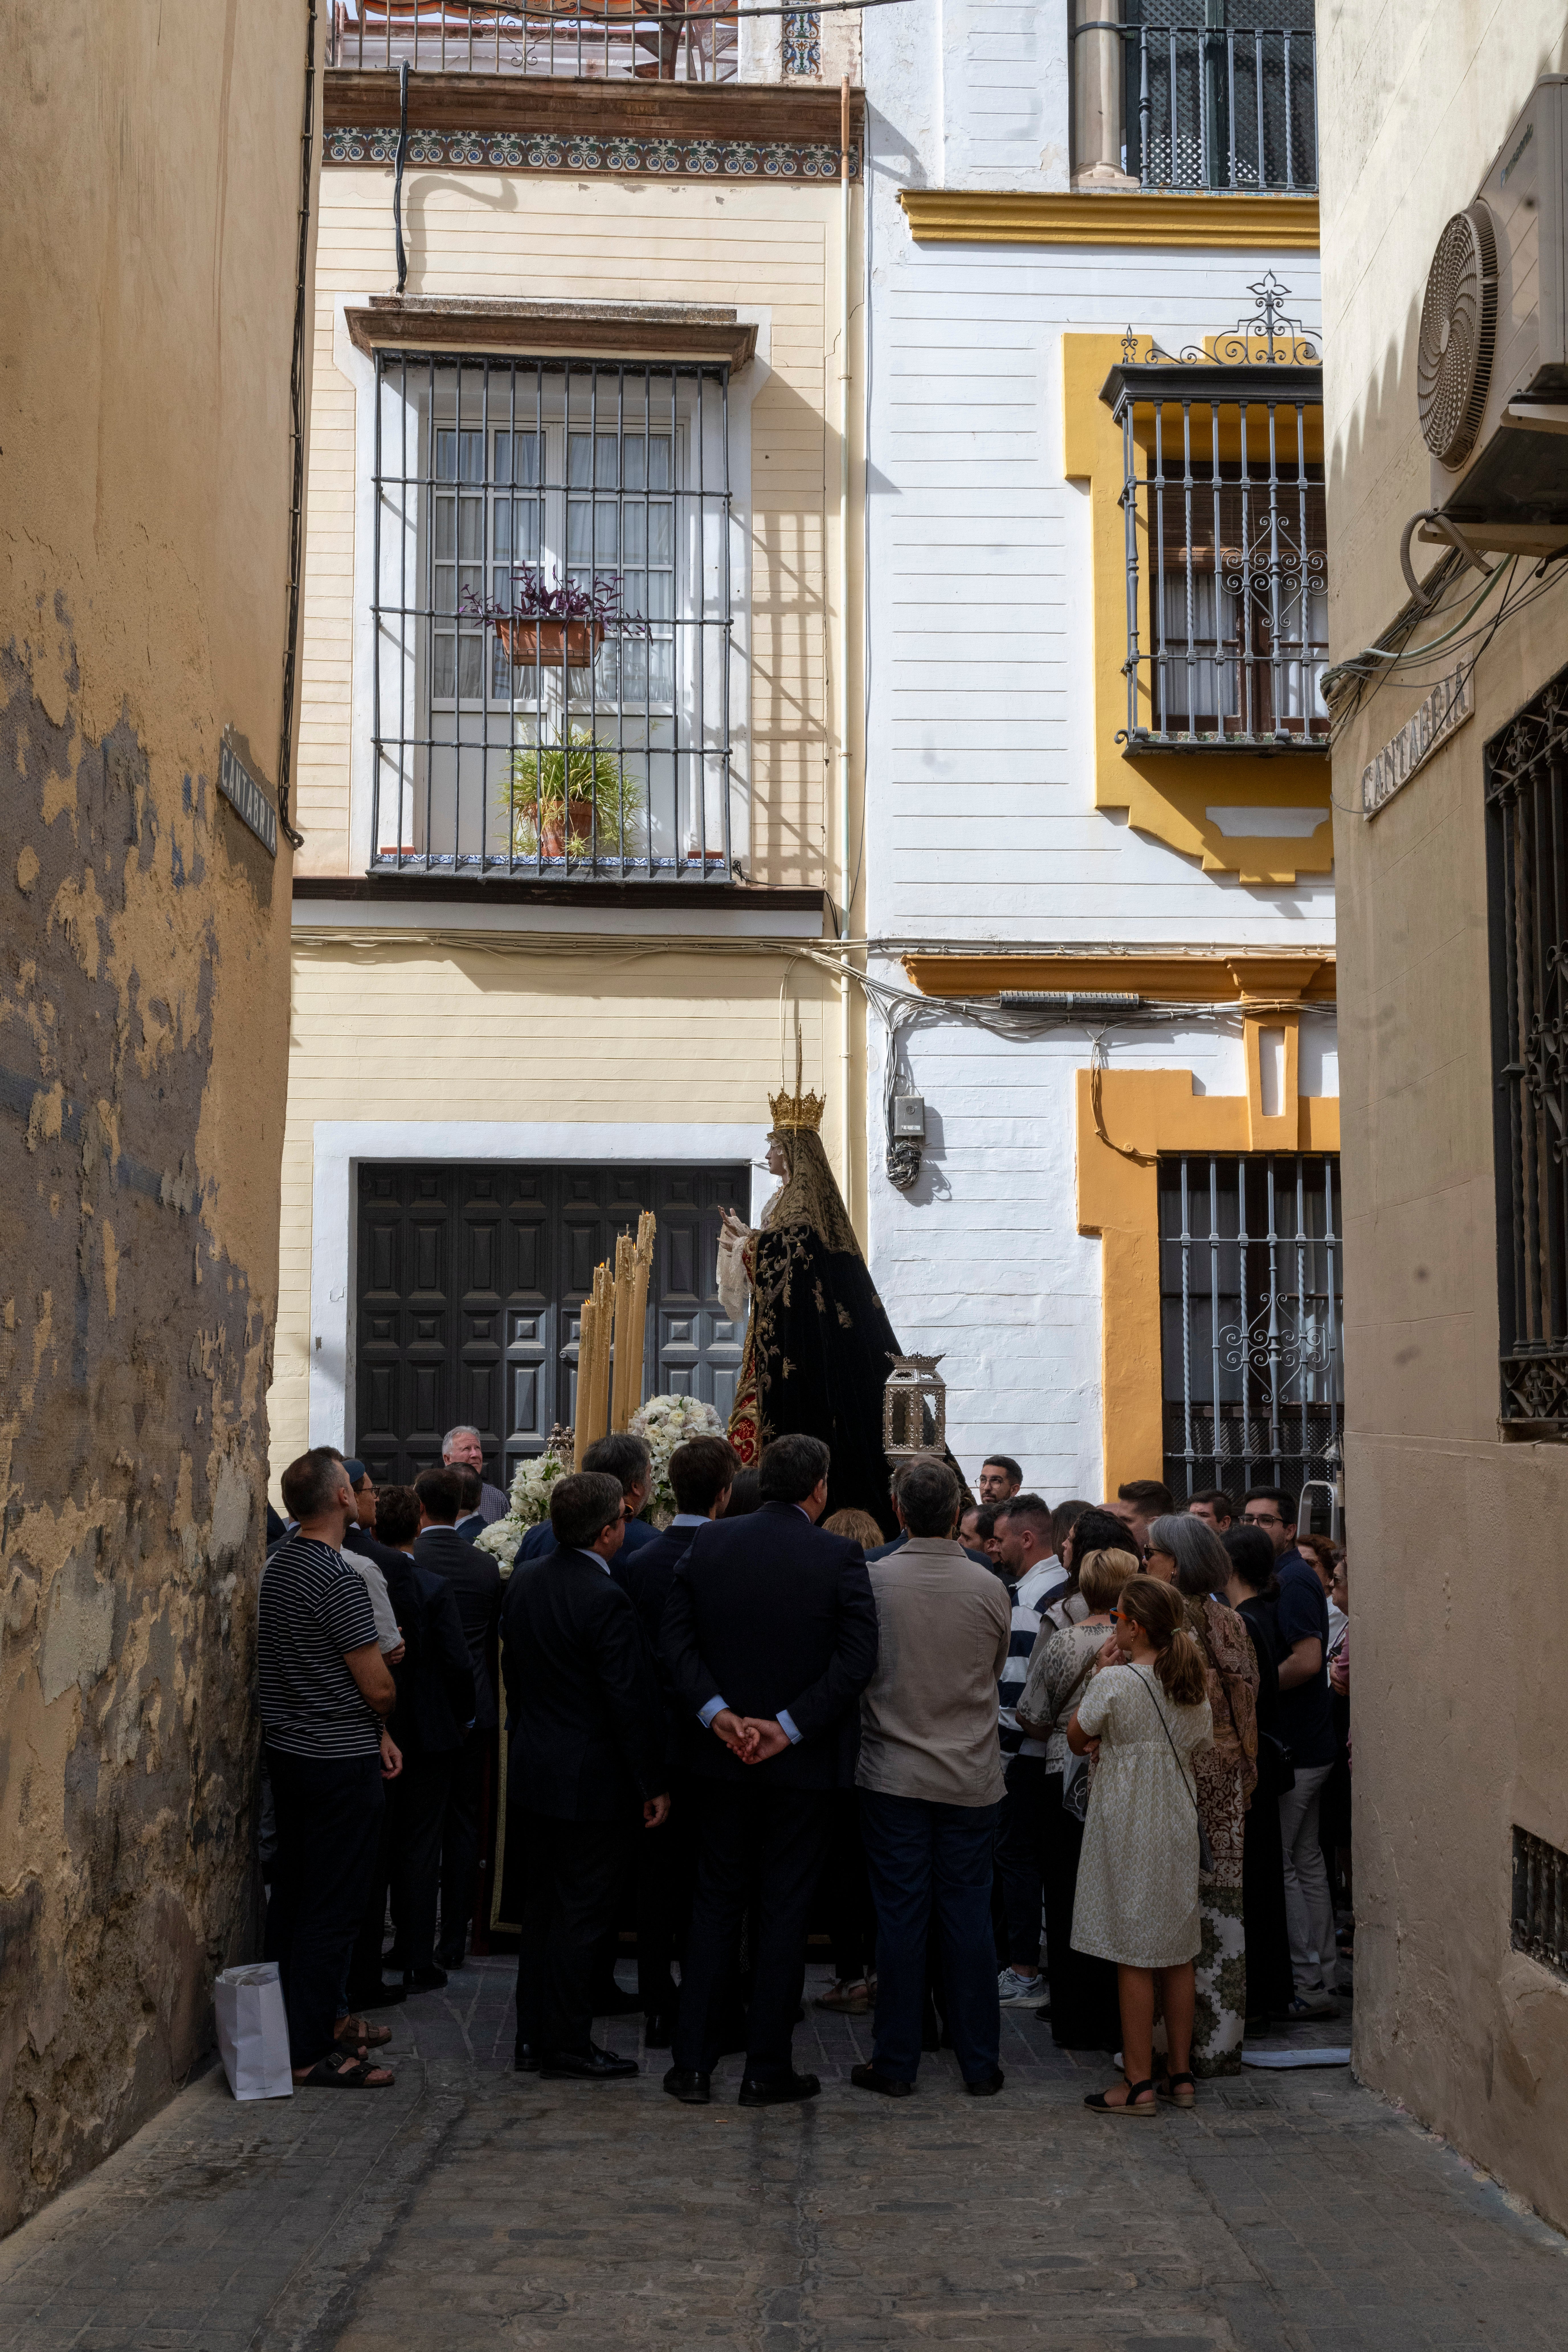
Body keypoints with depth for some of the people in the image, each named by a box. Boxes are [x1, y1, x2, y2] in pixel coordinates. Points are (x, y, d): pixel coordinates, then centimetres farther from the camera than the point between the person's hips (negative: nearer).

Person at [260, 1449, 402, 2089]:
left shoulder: (279, 1566, 8)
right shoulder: (339, 1580, -21)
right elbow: (379, 1686, -18)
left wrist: (376, 1731, 9)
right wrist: (383, 1719, 5)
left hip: (289, 1750, 9)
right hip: (342, 1764, -9)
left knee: (292, 1898, 16)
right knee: (333, 1910, -1)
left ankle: (288, 2029, 25)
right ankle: (312, 2053, 4)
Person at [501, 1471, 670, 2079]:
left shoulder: (523, 1580, 3)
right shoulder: (606, 1600, -22)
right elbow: (632, 1702, -19)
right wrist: (654, 1785, -11)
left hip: (533, 1771, 8)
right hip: (592, 1778, -8)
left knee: (542, 1908, 16)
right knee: (583, 1913, 2)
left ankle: (532, 2037, 23)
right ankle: (569, 2045, 10)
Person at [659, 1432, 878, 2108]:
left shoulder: (709, 1544, -1)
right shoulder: (839, 1557, -11)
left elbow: (675, 1637, -4)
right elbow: (857, 1657, -16)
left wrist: (716, 1713, -8)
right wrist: (790, 1725, -14)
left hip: (721, 1755, 3)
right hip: (802, 1763, -3)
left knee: (715, 1901, 13)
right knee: (784, 1908, 7)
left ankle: (692, 2063, 15)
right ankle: (767, 2069, 13)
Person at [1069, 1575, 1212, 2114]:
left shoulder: (1114, 1681, -15)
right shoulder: (1194, 1686, 4)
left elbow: (1076, 1738, -2)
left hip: (1126, 1829, -6)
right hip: (1178, 1827, 6)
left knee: (1133, 1957, 0)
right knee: (1177, 1953, 13)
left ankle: (1138, 2081, 4)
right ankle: (1181, 2074, 19)